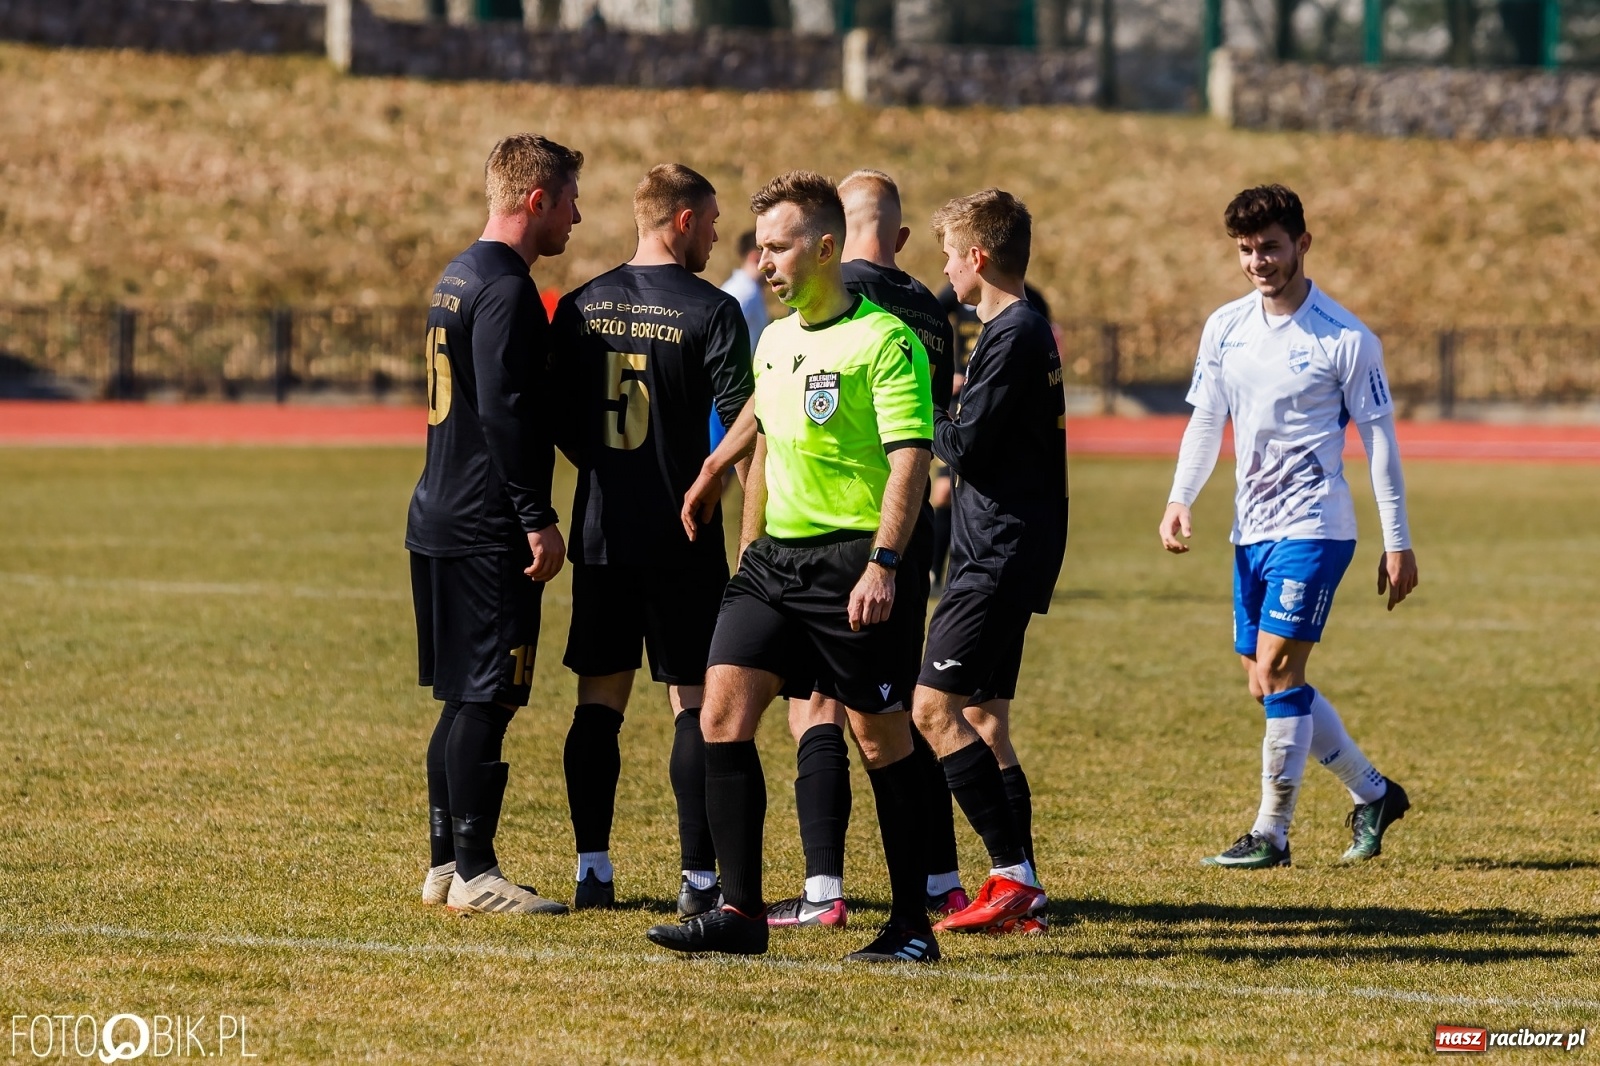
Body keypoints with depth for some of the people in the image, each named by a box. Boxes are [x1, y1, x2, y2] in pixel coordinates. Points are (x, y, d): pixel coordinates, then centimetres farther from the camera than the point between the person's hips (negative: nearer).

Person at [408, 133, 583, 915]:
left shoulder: (457, 279, 18)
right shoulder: (505, 290, -14)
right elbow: (504, 411, -21)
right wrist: (539, 520, -20)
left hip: (442, 522, 10)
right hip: (487, 529, -10)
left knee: (465, 699, 13)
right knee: (486, 699, -7)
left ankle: (446, 863, 17)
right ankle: (474, 872, -6)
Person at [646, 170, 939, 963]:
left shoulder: (883, 340, -11)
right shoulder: (774, 341, 15)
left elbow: (910, 459, -17)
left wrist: (883, 564, -24)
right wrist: (748, 547, 22)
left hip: (849, 561, -8)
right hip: (774, 558, 8)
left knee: (881, 738, -1)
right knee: (722, 713, -4)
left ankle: (912, 926, 8)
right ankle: (740, 912, -1)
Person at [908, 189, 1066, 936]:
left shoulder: (1011, 337, -15)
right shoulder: (1028, 330, 16)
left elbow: (966, 447, -18)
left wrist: (927, 411, -2)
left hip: (1001, 556, -11)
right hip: (1005, 553, 11)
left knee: (935, 709, -12)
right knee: (980, 717, 11)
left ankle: (1014, 875, -14)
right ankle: (1019, 895, 10)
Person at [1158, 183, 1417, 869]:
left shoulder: (1345, 340, -8)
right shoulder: (1225, 328, 7)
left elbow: (1379, 439, -4)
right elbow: (1205, 421, 13)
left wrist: (1398, 543, -5)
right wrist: (1180, 499, -3)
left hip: (1313, 527, -7)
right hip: (1252, 529, 7)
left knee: (1278, 670, -15)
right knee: (1267, 685, 10)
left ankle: (1271, 834, -8)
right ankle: (1372, 794, 26)